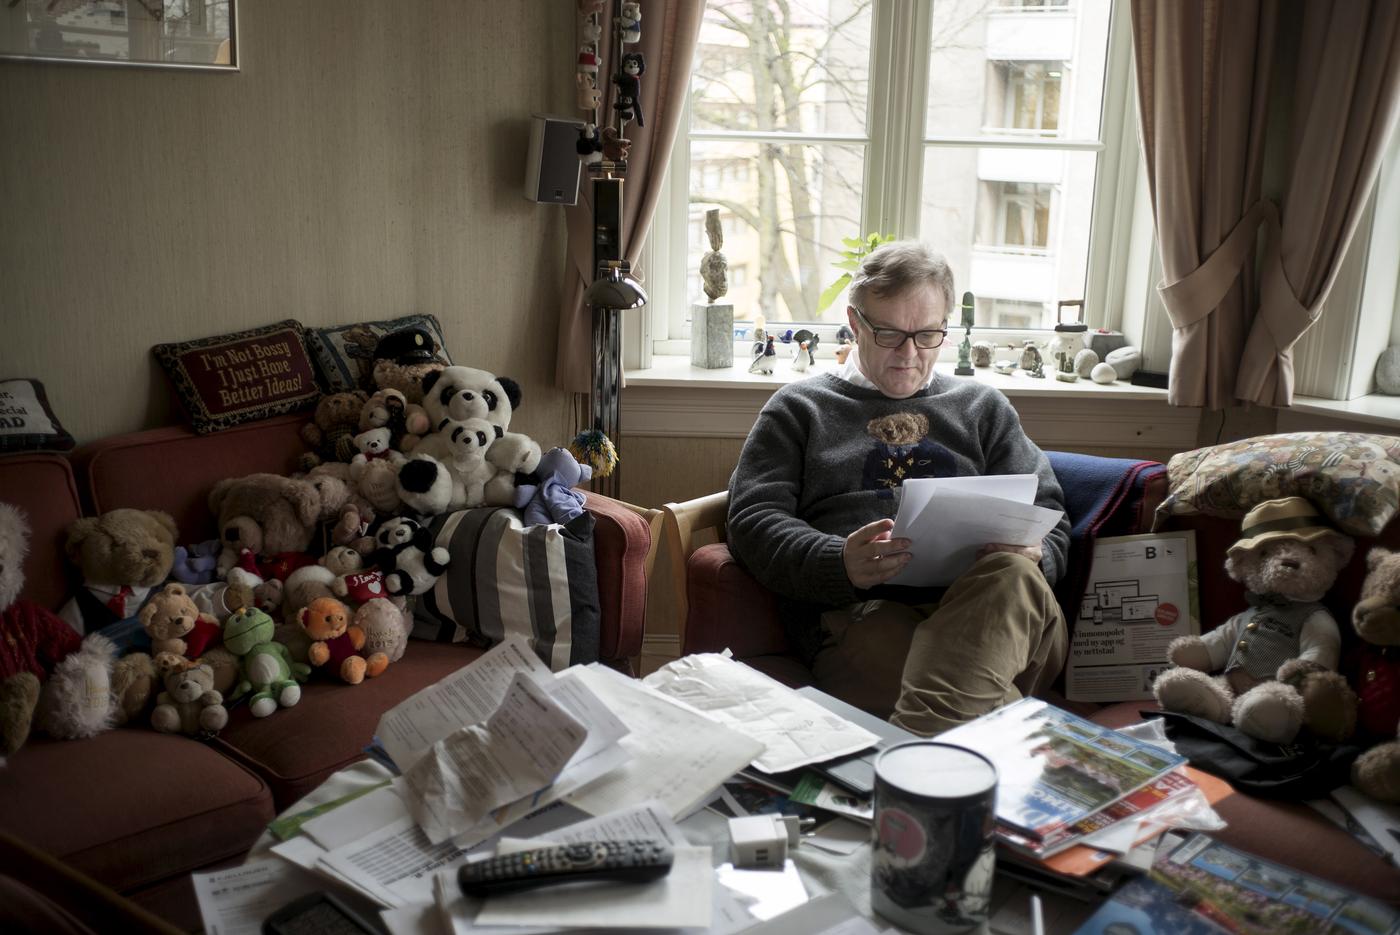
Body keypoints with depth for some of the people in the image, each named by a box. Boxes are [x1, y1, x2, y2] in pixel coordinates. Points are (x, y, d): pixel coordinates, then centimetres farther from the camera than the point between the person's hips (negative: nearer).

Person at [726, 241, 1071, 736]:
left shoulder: (983, 407, 30)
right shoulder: (799, 408, 22)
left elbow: (1047, 510, 24)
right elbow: (753, 520, 10)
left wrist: (1031, 557, -4)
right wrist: (839, 563, -12)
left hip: (989, 606, 3)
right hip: (861, 612, -3)